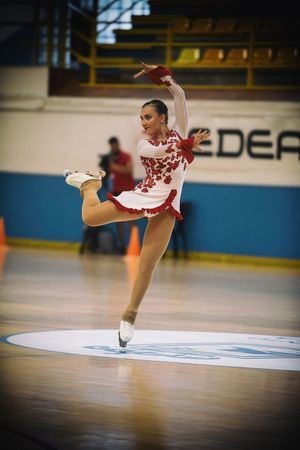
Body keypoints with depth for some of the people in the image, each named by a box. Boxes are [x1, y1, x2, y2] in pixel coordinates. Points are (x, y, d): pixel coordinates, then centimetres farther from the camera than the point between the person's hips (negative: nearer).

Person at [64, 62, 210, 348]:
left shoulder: (178, 132, 3)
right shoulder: (144, 145, 2)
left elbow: (178, 94, -7)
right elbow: (161, 151, -23)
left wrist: (157, 72, -13)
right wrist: (188, 144, -37)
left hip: (166, 206, -1)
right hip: (142, 196, 1)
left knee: (147, 264, -6)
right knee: (90, 217, -6)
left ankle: (129, 318, 4)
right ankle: (90, 182, 28)